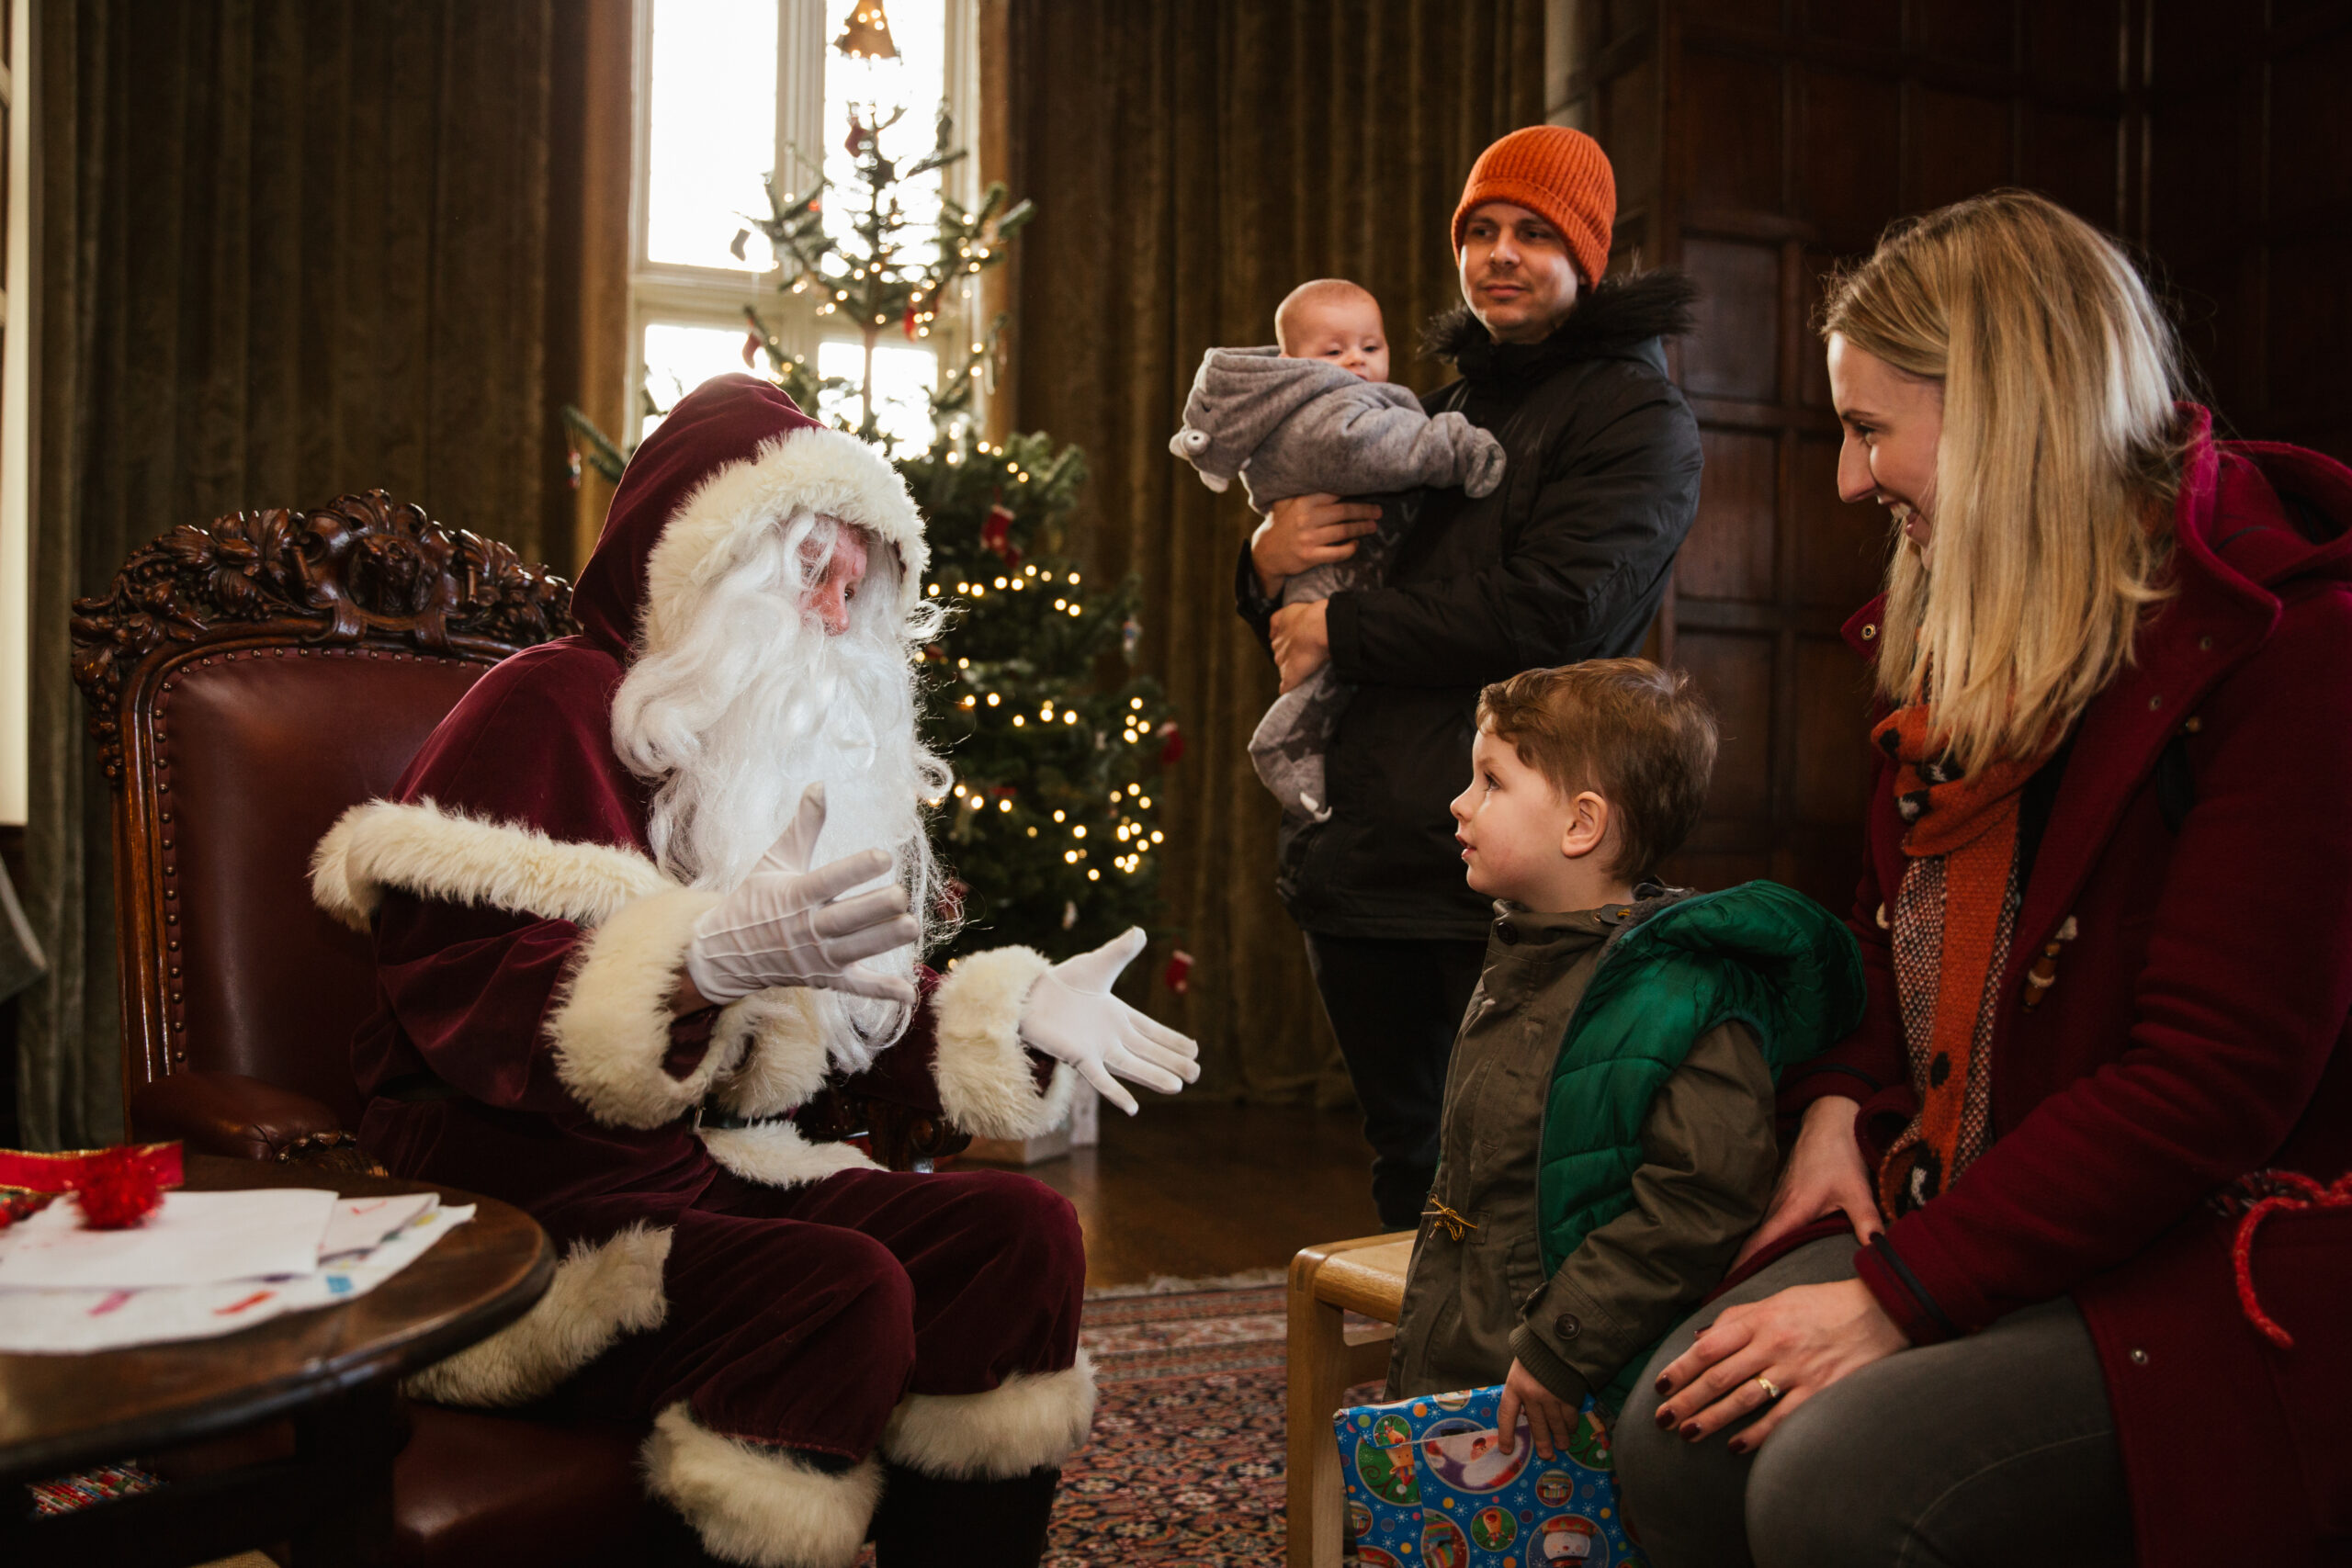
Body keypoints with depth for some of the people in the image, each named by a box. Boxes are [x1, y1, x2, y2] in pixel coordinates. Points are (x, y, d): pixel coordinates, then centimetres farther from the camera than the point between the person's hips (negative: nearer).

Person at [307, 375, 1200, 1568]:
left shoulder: (790, 757, 18)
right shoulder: (552, 707, -8)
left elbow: (846, 1014, 22)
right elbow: (451, 992, -20)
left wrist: (1019, 1011, 9)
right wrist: (707, 961, -34)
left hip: (706, 1173, 8)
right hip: (515, 1195, -7)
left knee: (1019, 1235, -10)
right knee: (842, 1291, -31)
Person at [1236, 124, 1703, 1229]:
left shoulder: (1636, 415, -1)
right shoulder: (1443, 412, 21)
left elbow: (1548, 614, -17)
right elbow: (1316, 602, 24)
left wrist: (1343, 631, -10)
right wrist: (1268, 560, 1)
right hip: (1362, 845, 7)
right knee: (1404, 1157, 16)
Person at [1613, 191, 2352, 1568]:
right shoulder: (1954, 640, 11)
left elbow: (2213, 1078, -20)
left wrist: (1901, 1292, -21)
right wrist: (1846, 1104, 3)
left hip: (2224, 1262, -7)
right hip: (1962, 1209, 7)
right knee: (1676, 1439, -14)